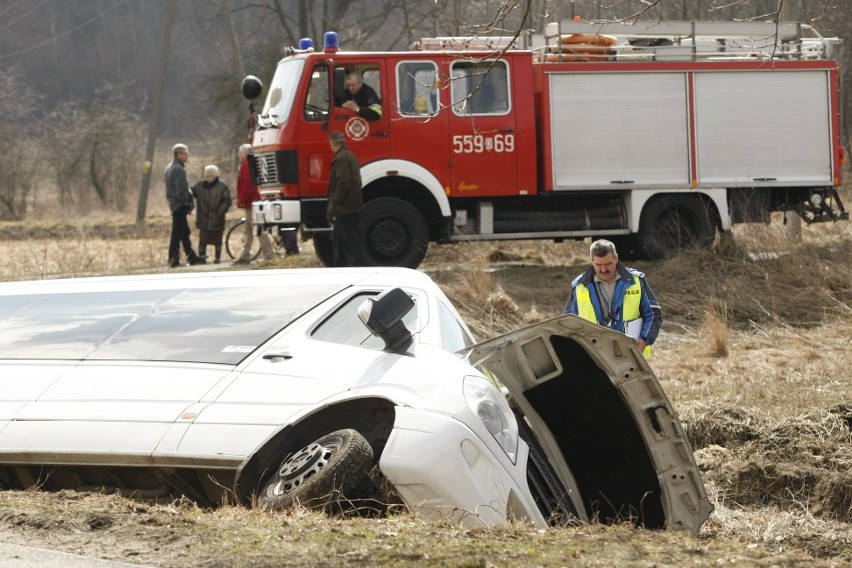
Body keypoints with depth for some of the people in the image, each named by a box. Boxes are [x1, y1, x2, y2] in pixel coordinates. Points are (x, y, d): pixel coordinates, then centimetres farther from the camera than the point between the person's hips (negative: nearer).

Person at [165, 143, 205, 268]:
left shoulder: (170, 168, 15)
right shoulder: (179, 169, -17)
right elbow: (181, 190, -22)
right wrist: (187, 203, -14)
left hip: (174, 203, 11)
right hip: (180, 205, -10)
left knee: (184, 232, 16)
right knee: (177, 233, -6)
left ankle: (192, 257, 23)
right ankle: (174, 261, -5)